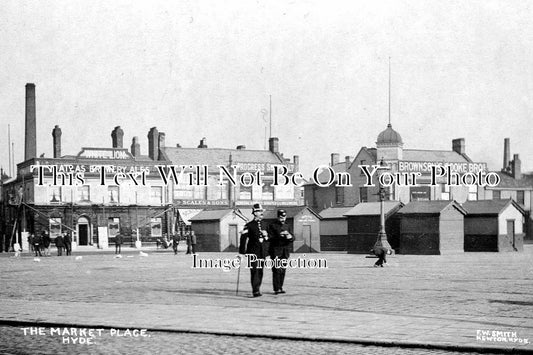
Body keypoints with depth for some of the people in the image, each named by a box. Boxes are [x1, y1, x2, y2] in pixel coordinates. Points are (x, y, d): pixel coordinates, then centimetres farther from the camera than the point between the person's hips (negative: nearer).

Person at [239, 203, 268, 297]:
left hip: (261, 252, 7)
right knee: (255, 271, -12)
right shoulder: (249, 225, -7)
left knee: (260, 271, 8)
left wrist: (265, 235, 0)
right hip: (253, 252, -7)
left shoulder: (262, 225, 15)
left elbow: (266, 239, 23)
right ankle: (255, 291, -15)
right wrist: (242, 251, -12)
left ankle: (257, 289, 17)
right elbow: (243, 238, -9)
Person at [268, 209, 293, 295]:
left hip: (285, 251, 6)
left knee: (283, 270, 6)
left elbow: (291, 239, 14)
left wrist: (290, 237, -10)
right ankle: (277, 289, -8)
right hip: (275, 251, -6)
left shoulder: (286, 226, 17)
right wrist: (279, 236, -22)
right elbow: (270, 238, -11)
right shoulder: (272, 226, -1)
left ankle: (280, 287, 13)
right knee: (277, 270, -9)